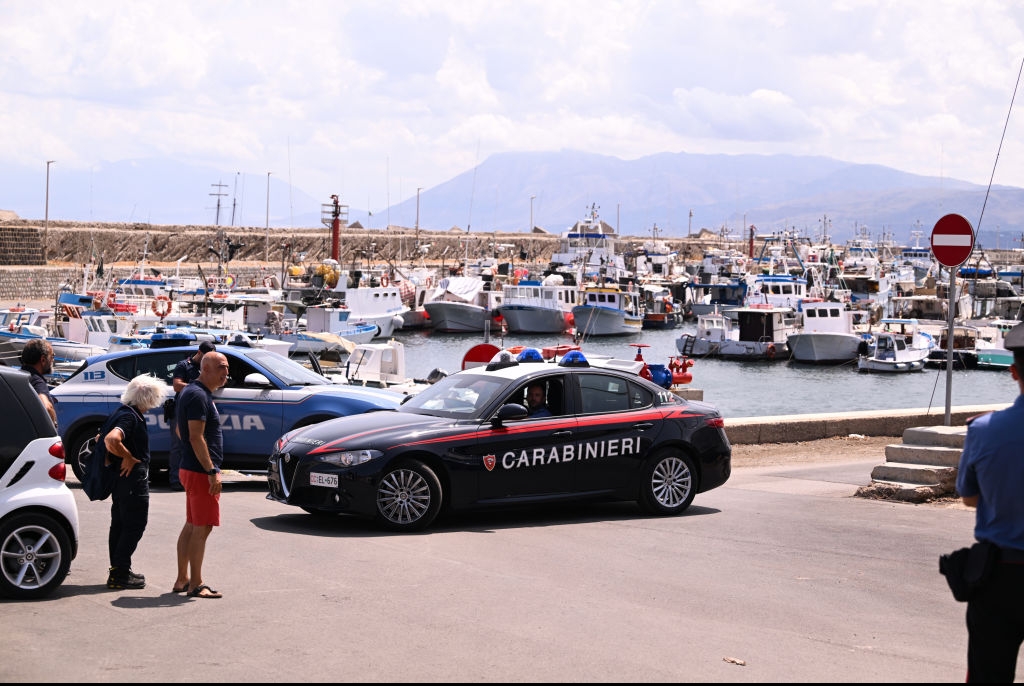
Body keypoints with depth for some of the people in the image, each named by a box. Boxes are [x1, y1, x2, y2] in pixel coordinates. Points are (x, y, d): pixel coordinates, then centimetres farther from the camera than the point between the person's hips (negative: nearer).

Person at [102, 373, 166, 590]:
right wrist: (128, 458, -23)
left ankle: (118, 570, 25)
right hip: (133, 479, -11)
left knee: (120, 524, 16)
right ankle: (119, 574, -2)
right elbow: (111, 440, -37)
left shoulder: (124, 412, 12)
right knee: (134, 525, -4)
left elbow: (110, 438, 28)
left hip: (124, 478, 11)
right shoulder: (129, 416, -20)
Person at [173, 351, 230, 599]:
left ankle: (182, 580, 20)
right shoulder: (198, 395, -17)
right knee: (202, 528, -6)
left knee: (191, 526, 15)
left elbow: (180, 430, 24)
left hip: (190, 469, 11)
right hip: (200, 471, -11)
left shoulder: (190, 392, 16)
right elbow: (196, 437, -22)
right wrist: (212, 472, -23)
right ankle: (195, 585, -3)